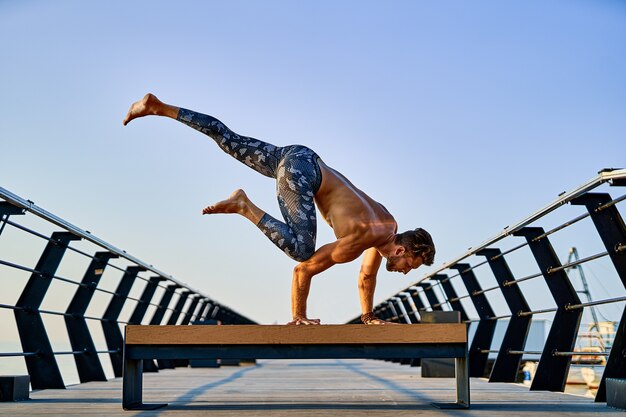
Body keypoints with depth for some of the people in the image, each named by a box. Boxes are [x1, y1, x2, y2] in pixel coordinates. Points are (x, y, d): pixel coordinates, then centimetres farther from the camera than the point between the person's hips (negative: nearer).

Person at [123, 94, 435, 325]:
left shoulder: (389, 227, 5)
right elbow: (306, 268, -18)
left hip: (298, 158, 8)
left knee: (228, 141, 11)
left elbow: (367, 275, 25)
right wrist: (298, 317, -10)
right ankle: (243, 206, -17)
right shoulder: (365, 239, -18)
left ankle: (158, 107, 15)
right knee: (302, 250, -23)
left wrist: (367, 316, 26)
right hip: (300, 168, -8)